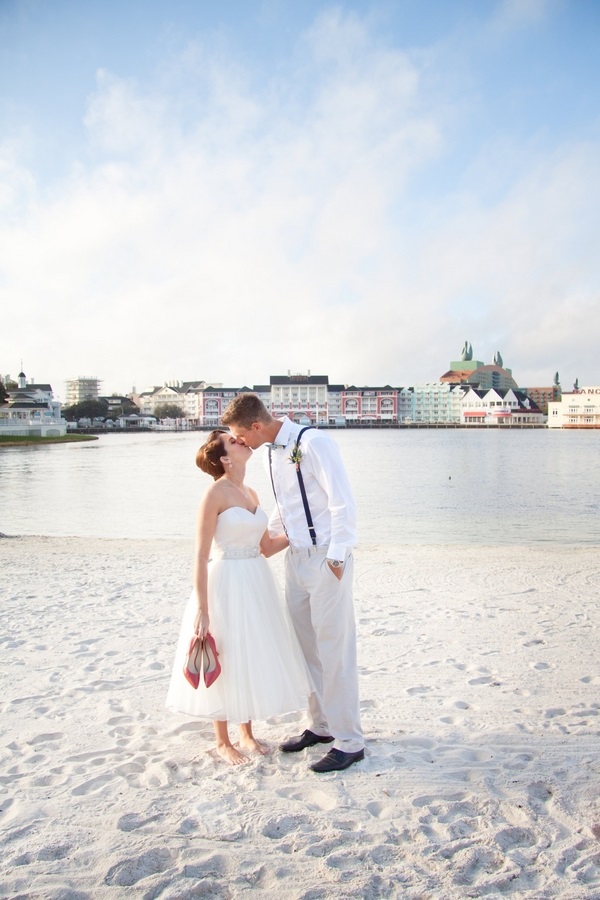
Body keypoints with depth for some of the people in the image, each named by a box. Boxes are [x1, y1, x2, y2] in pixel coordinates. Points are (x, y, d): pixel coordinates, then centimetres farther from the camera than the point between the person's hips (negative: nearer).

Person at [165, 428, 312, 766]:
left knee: (254, 657, 15)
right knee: (226, 661, 5)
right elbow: (201, 555, -15)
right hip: (227, 584, -8)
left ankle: (247, 734, 33)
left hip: (257, 584, 8)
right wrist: (201, 609, -18)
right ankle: (223, 742, 24)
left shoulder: (251, 494, 9)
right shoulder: (215, 493, -14)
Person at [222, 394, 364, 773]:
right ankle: (320, 725, 31)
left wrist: (335, 557, -17)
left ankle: (349, 742, 12)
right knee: (306, 645, 15)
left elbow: (343, 503, -19)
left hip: (326, 558, -8)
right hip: (297, 557, 8)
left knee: (334, 649, -1)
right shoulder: (273, 451, 9)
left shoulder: (313, 443, -17)